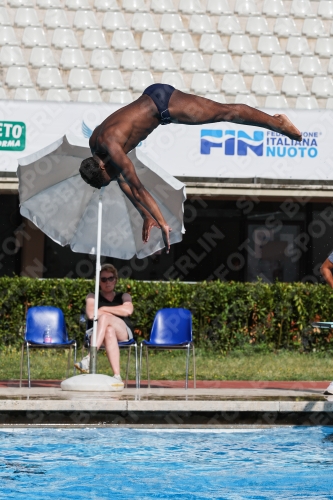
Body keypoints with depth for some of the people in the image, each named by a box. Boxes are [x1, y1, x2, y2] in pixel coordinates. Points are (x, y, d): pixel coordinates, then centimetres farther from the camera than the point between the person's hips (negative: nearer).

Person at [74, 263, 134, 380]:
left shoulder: (124, 296, 22)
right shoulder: (92, 297, 19)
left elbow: (128, 311, -4)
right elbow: (91, 314, -5)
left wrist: (103, 309, 0)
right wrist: (116, 313, 1)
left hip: (123, 334, 0)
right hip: (96, 333, 0)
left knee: (104, 317, -35)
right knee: (109, 331, -41)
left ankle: (89, 358, -53)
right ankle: (117, 376, -59)